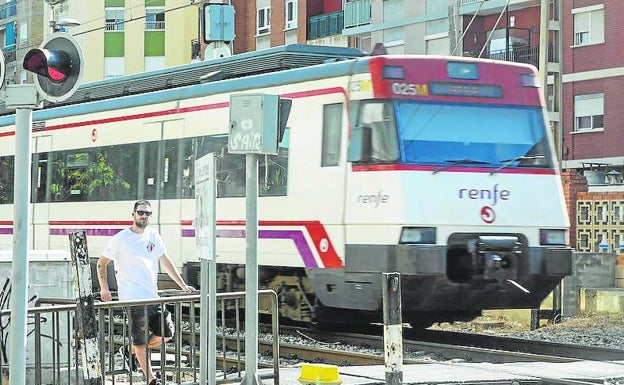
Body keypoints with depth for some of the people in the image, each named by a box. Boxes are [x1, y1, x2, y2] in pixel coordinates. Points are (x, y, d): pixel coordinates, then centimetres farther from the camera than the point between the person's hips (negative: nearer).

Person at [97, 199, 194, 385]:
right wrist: (104, 288, -7)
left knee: (166, 334, 5)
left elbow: (165, 261, 18)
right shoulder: (121, 238, -3)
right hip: (132, 298, -6)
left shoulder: (153, 235, 12)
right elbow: (102, 263, 4)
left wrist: (183, 285, 14)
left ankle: (132, 351, 23)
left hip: (153, 296, 6)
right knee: (140, 339, -4)